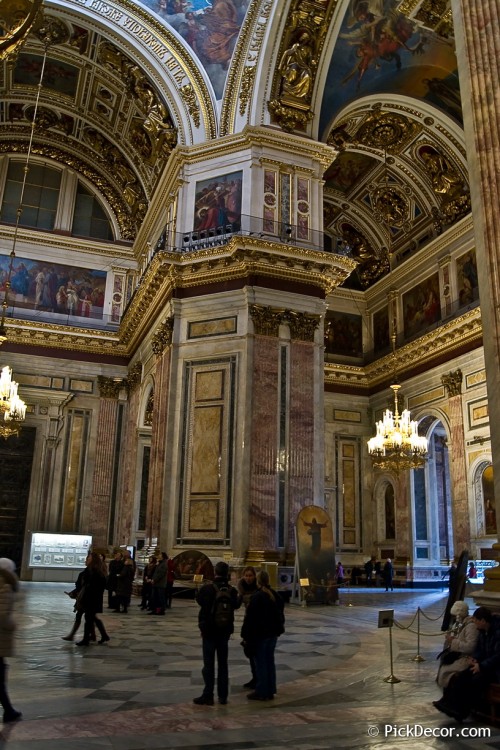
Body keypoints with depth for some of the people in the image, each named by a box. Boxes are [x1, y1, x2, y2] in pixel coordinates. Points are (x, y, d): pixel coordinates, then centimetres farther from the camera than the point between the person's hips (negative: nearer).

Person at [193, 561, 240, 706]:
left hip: (209, 631, -3)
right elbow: (236, 605, 10)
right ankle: (223, 696, 18)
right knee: (223, 664, 13)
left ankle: (208, 695, 5)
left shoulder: (207, 589, -17)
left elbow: (199, 600, 0)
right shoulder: (232, 591, -6)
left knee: (209, 664, 3)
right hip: (225, 631, 4)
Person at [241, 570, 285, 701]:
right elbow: (280, 615, 16)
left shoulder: (257, 597, -17)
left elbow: (250, 618, -16)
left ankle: (262, 692, 6)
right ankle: (270, 691, 20)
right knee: (269, 661, 14)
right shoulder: (275, 596, 7)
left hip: (260, 634, -7)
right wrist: (278, 630, 23)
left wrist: (245, 635, -9)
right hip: (273, 633, 7)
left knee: (261, 663, 1)